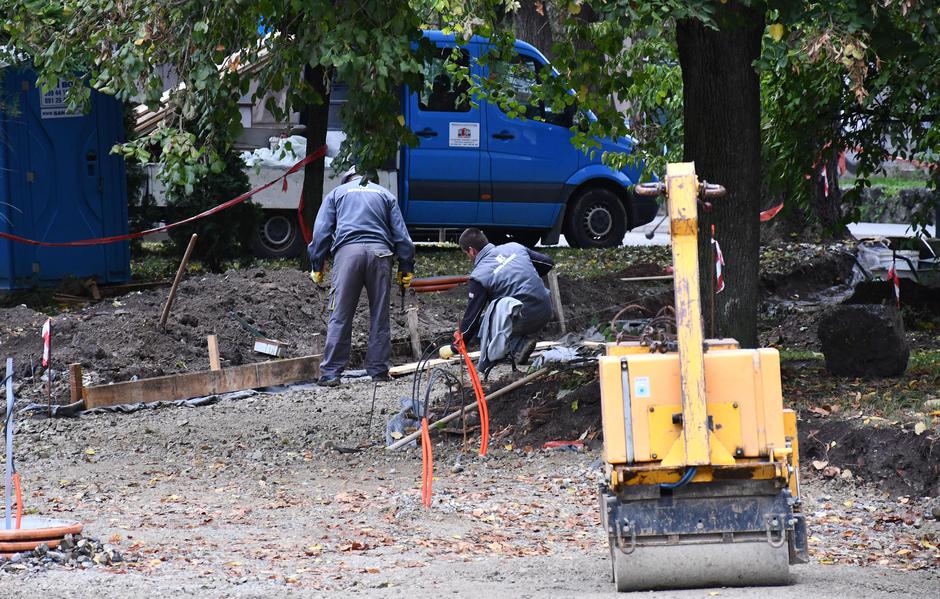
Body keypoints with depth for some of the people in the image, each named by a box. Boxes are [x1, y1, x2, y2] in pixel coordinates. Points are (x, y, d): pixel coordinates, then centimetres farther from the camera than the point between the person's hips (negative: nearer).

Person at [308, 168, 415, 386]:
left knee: (340, 317, -3)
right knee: (379, 316, 8)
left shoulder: (336, 194, 21)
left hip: (348, 251, -1)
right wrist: (406, 267, 17)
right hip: (380, 251, 1)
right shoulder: (385, 194, 25)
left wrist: (317, 266, 12)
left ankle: (330, 374, -7)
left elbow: (321, 232, 11)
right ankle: (378, 370, 9)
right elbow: (401, 233, 17)